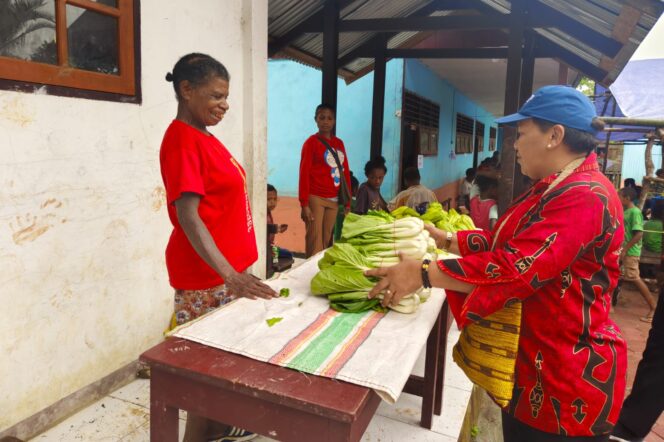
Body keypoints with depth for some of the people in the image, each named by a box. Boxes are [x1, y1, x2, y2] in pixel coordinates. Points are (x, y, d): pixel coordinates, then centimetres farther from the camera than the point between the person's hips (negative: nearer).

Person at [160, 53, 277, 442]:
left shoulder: (205, 137, 12)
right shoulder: (182, 139, -16)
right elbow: (188, 217, -24)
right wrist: (230, 276, -30)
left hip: (229, 268, 9)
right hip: (206, 274, -9)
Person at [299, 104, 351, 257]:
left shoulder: (339, 143, 13)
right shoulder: (311, 142, -3)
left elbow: (345, 173, 15)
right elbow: (304, 174, -7)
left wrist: (348, 202, 11)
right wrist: (304, 204, -14)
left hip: (334, 200, 5)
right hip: (315, 198, -5)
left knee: (327, 240, 10)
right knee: (315, 241, -6)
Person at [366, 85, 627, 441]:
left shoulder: (585, 197, -24)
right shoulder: (555, 188, 12)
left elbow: (518, 267, -34)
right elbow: (505, 242, 16)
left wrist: (423, 274, -33)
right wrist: (446, 239, 7)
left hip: (565, 372, -9)